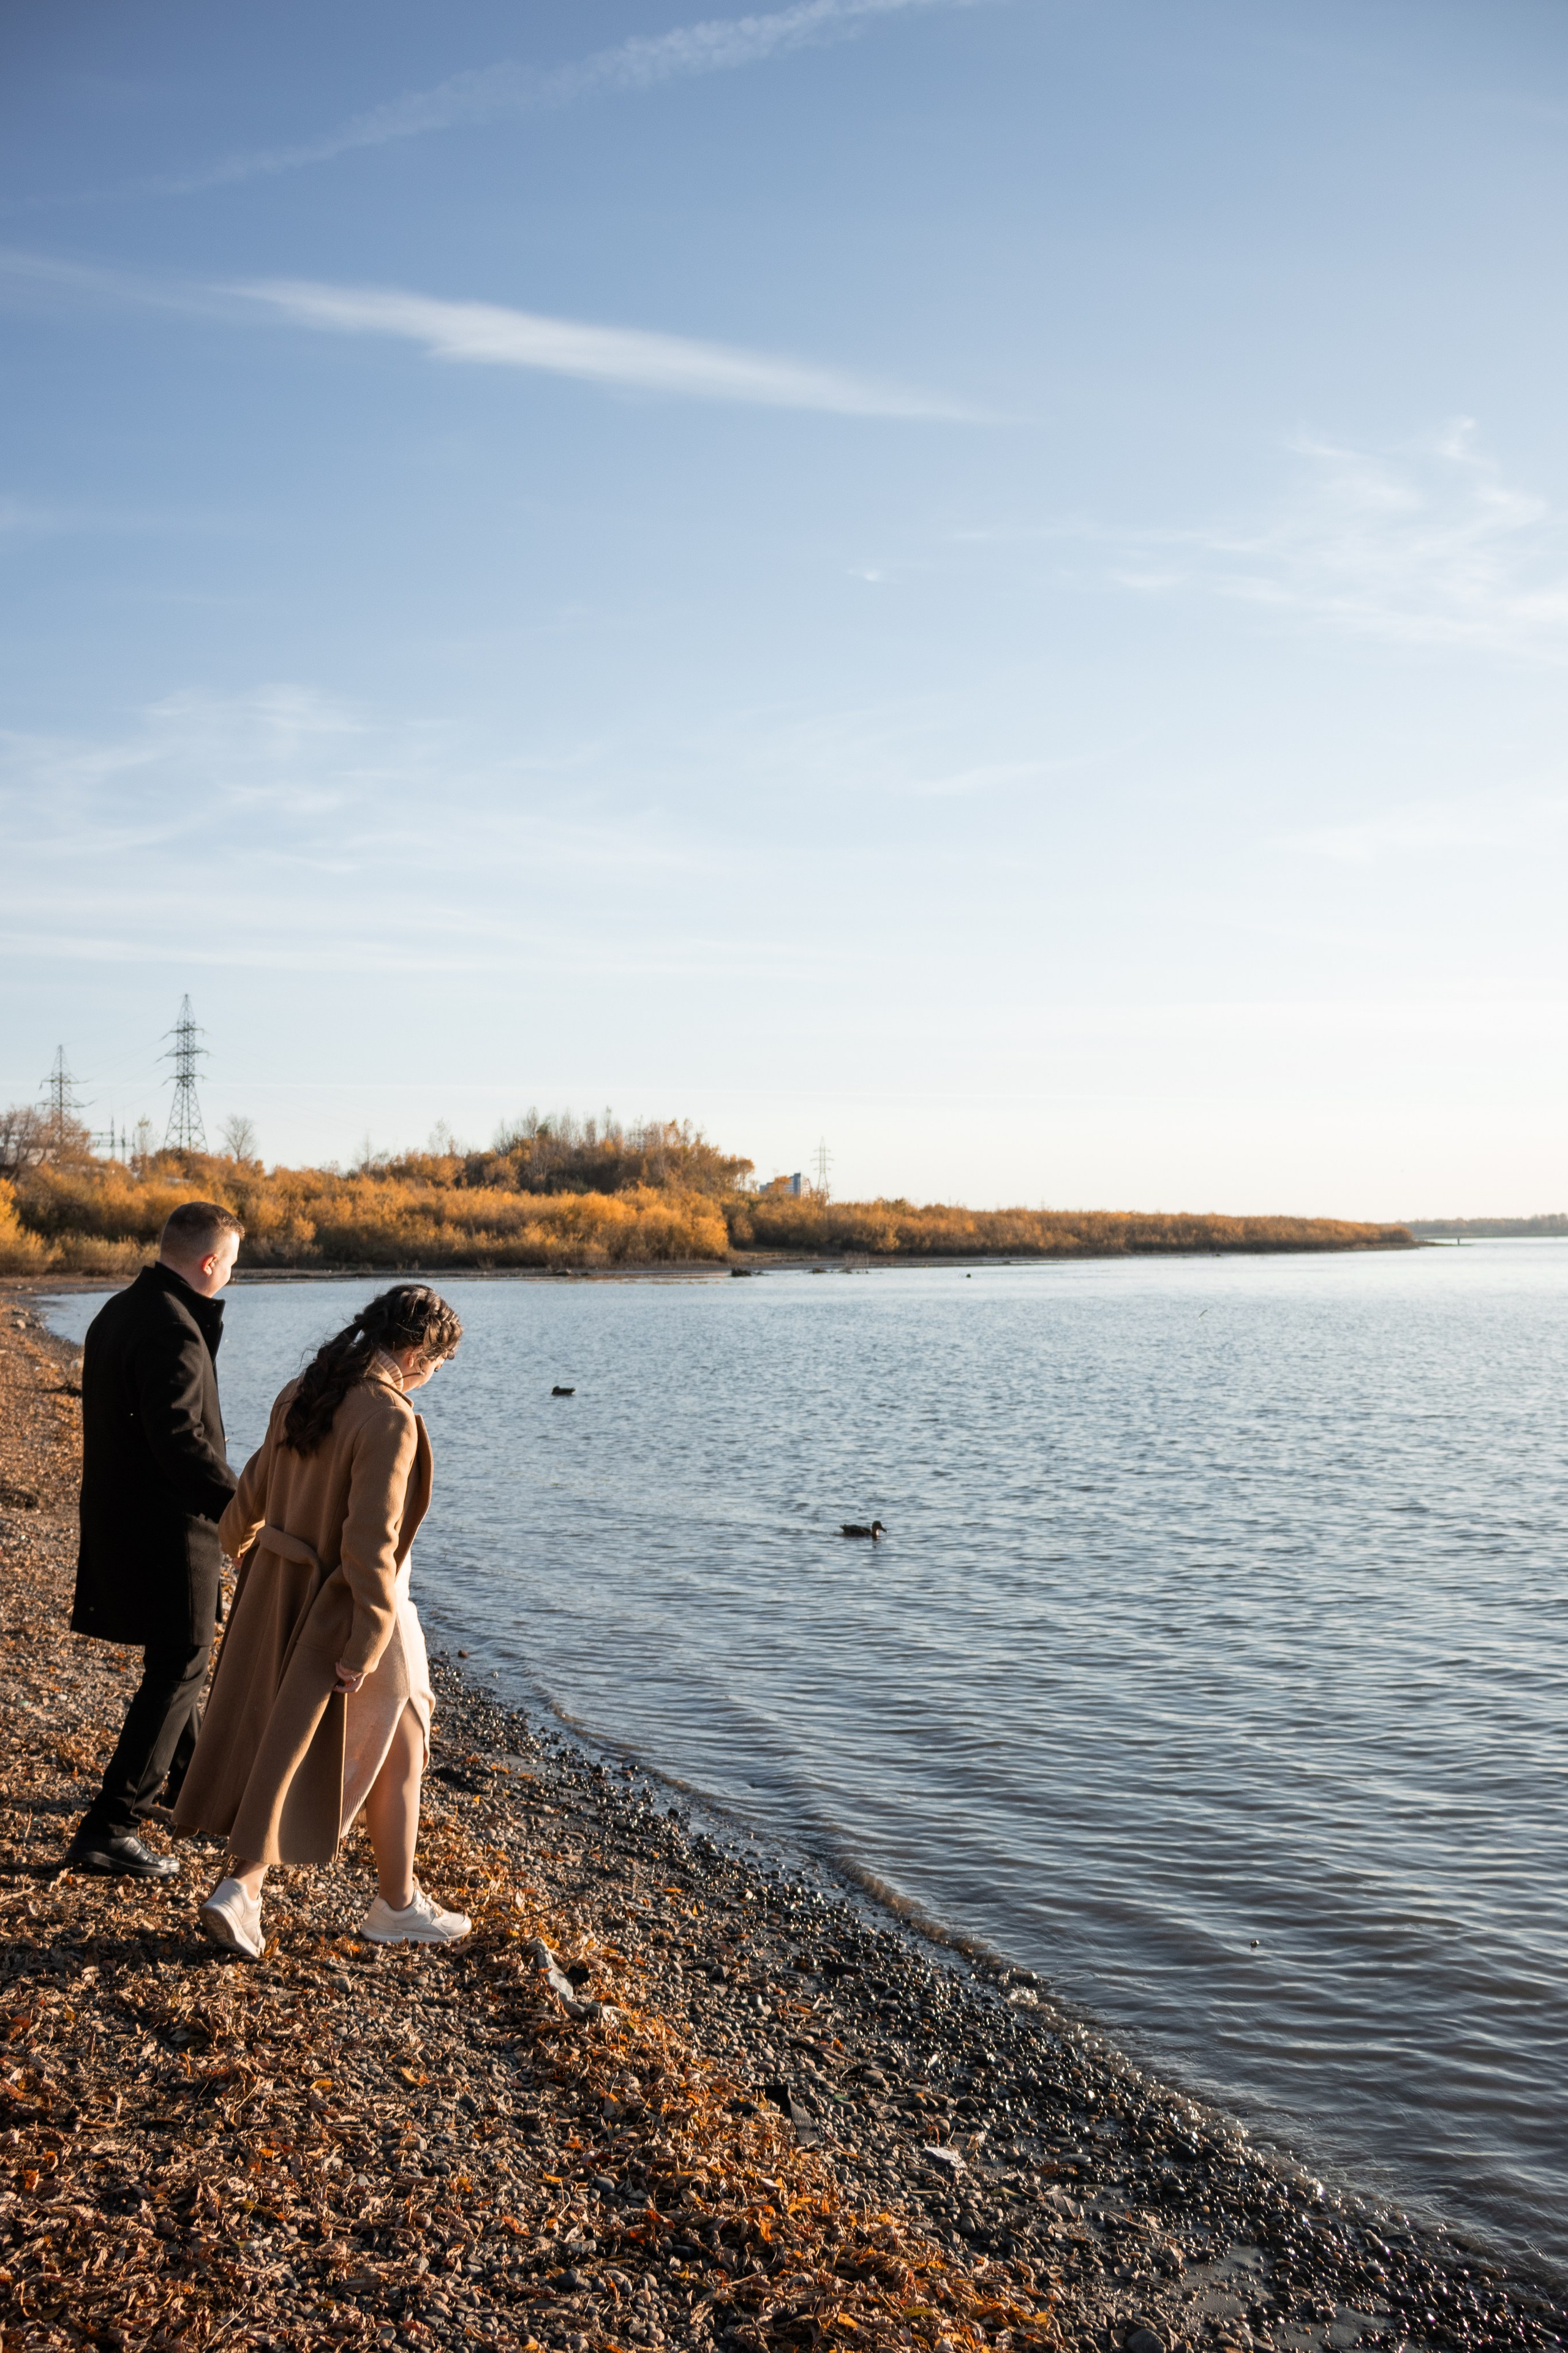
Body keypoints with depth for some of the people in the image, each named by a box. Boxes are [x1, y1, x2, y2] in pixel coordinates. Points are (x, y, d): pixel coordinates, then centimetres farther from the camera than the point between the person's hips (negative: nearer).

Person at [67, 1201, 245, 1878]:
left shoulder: (116, 1313, 8)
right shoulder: (173, 1332, -23)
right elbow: (181, 1442, -28)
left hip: (118, 1516, 10)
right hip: (167, 1528, -10)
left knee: (177, 1657, 26)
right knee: (177, 1670, -1)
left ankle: (193, 1776, 45)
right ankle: (108, 1829, -1)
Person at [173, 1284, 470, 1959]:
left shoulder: (303, 1392, 0)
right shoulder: (390, 1421, -24)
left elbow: (257, 1486, 15)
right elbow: (370, 1541, -27)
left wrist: (234, 1542, 34)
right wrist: (367, 1645, -21)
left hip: (283, 1593, 7)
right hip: (348, 1610, -7)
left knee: (285, 1743, 19)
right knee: (396, 1752, 13)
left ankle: (241, 1890, 14)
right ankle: (397, 1904, 26)